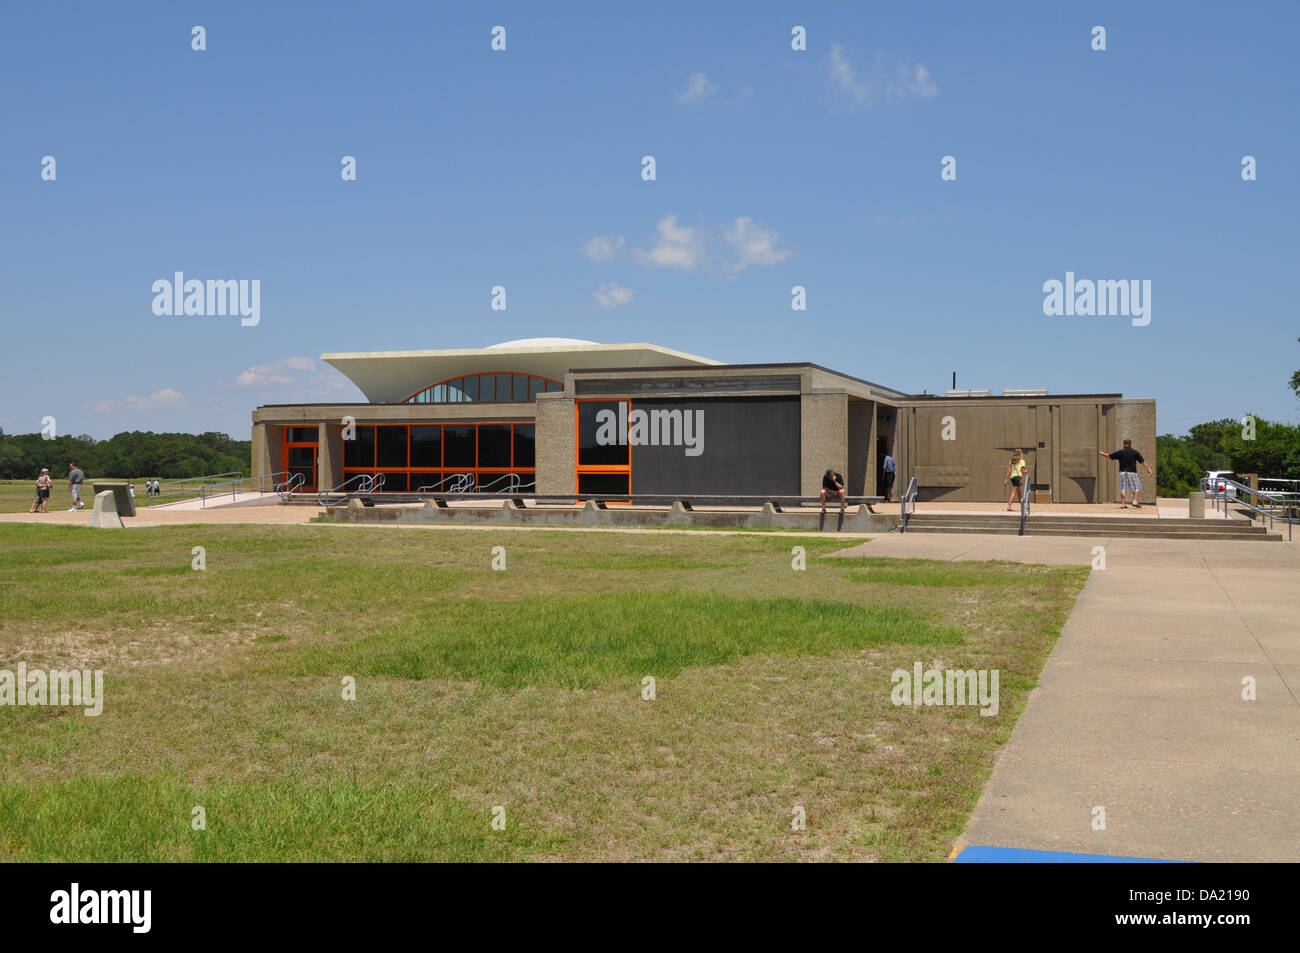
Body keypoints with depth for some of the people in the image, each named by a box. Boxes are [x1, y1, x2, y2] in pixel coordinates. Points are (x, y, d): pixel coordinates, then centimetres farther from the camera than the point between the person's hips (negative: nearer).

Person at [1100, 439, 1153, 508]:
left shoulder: (1120, 452, 0)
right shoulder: (1135, 452, 0)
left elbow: (1109, 456, 8)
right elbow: (1143, 462, -1)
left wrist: (1101, 453, 24)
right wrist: (1149, 469, 3)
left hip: (1122, 472, 1)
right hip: (1132, 472, -1)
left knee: (1123, 488, 4)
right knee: (1136, 487, 12)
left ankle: (1122, 504, 0)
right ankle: (1135, 502, 0)